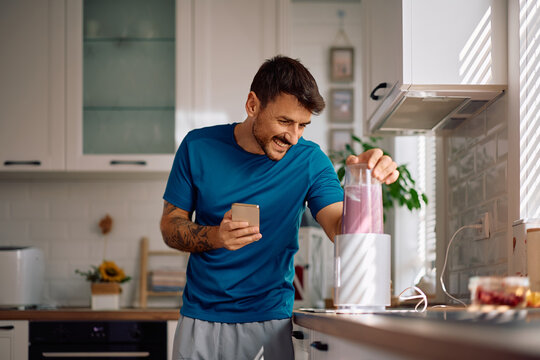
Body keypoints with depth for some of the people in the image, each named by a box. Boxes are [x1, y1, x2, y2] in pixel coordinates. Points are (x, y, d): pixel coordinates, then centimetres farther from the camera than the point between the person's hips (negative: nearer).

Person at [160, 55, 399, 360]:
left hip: (270, 322, 0)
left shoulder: (309, 160, -4)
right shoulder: (199, 147, -4)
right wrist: (215, 237, -19)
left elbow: (342, 232, -14)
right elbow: (170, 225, 0)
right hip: (201, 319, 1)